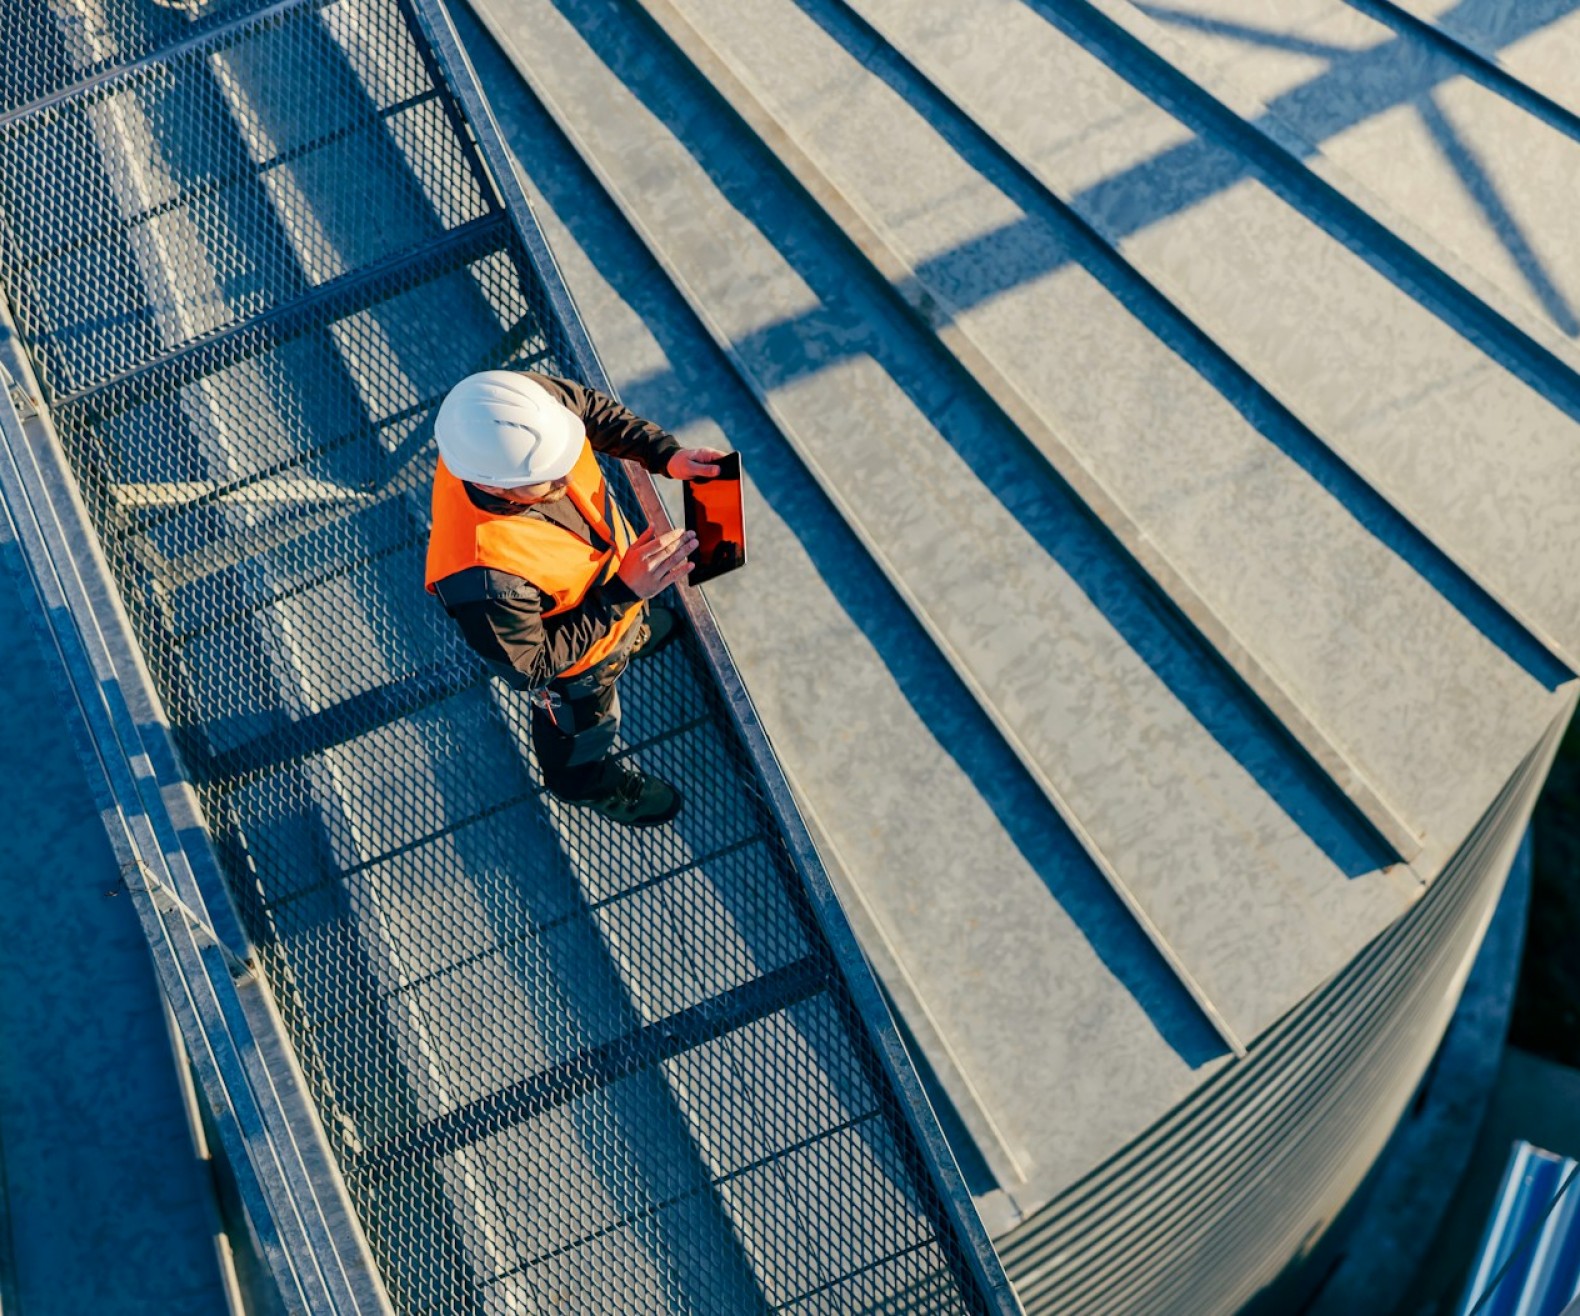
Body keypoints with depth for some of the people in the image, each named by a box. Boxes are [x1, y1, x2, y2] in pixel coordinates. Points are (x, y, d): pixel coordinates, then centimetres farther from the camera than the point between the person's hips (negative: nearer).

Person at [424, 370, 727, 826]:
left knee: (635, 622, 40)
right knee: (583, 725, 30)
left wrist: (666, 454, -25)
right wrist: (624, 593, -34)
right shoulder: (482, 576, -49)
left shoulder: (521, 410, -35)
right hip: (573, 660, -5)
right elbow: (529, 667, -30)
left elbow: (592, 406, -12)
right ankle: (587, 780, 64)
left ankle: (632, 634, 76)